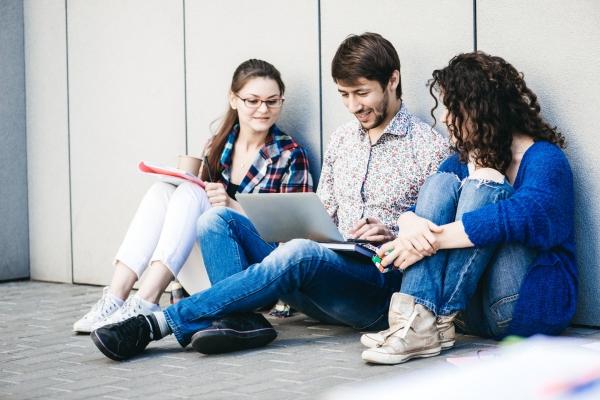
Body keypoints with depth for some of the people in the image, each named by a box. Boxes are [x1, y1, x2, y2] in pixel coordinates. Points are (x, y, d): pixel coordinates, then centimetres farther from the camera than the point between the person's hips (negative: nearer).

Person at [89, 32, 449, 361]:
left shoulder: (431, 147, 0)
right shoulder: (342, 139, 19)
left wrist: (393, 236, -19)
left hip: (384, 284, -7)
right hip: (326, 276, 7)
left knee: (299, 254, -37)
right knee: (217, 219, -8)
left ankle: (159, 323, -32)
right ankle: (242, 320, -34)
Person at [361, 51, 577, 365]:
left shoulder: (544, 159, -7)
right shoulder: (463, 160, 14)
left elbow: (525, 215, -29)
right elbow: (409, 213, 4)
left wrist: (434, 238, -32)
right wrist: (411, 225, -22)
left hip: (530, 306, -5)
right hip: (470, 311, 5)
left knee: (484, 183, -22)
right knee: (441, 182, -12)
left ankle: (430, 324, -32)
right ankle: (416, 315, -31)